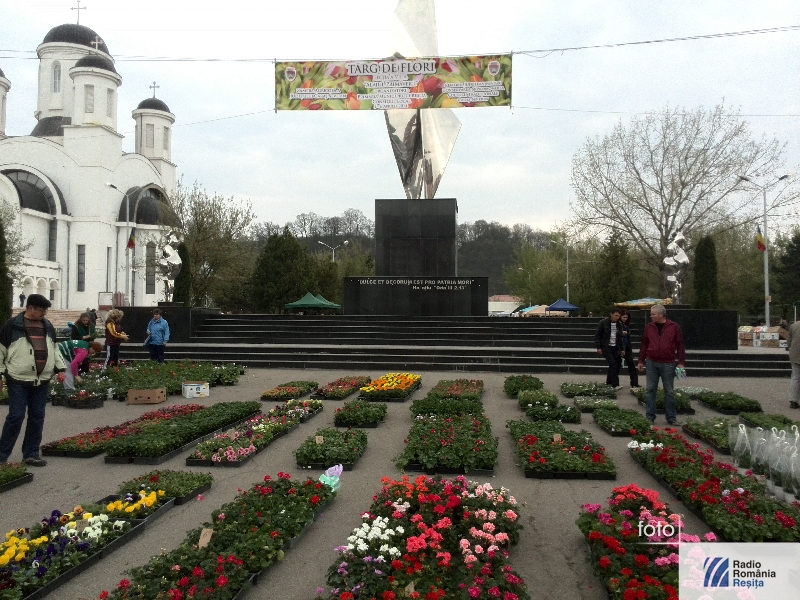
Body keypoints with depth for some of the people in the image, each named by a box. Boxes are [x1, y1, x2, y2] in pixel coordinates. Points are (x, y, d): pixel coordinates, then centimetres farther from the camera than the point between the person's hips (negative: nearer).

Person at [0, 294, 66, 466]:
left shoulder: (48, 326, 12)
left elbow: (54, 350, 21)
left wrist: (60, 368, 14)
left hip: (42, 381, 5)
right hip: (19, 381, -5)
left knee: (37, 417, 8)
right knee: (16, 416, -4)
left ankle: (31, 454, 18)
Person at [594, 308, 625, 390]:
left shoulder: (619, 325, 9)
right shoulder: (603, 323, -7)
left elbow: (620, 338, 18)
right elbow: (597, 335, -6)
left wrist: (622, 349, 14)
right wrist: (598, 347, -11)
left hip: (615, 348, 6)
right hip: (606, 347, -6)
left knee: (616, 365, 5)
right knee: (613, 364, -16)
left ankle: (609, 382, 21)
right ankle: (615, 384, -17)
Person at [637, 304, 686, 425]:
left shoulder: (674, 327, -1)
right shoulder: (649, 327, 6)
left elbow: (680, 345, -1)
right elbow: (644, 345, 11)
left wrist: (681, 362, -5)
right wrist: (641, 361, 10)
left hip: (668, 364, -2)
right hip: (651, 363, 2)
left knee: (669, 391, 6)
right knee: (650, 390, 3)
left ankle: (671, 418, 14)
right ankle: (650, 416, 11)